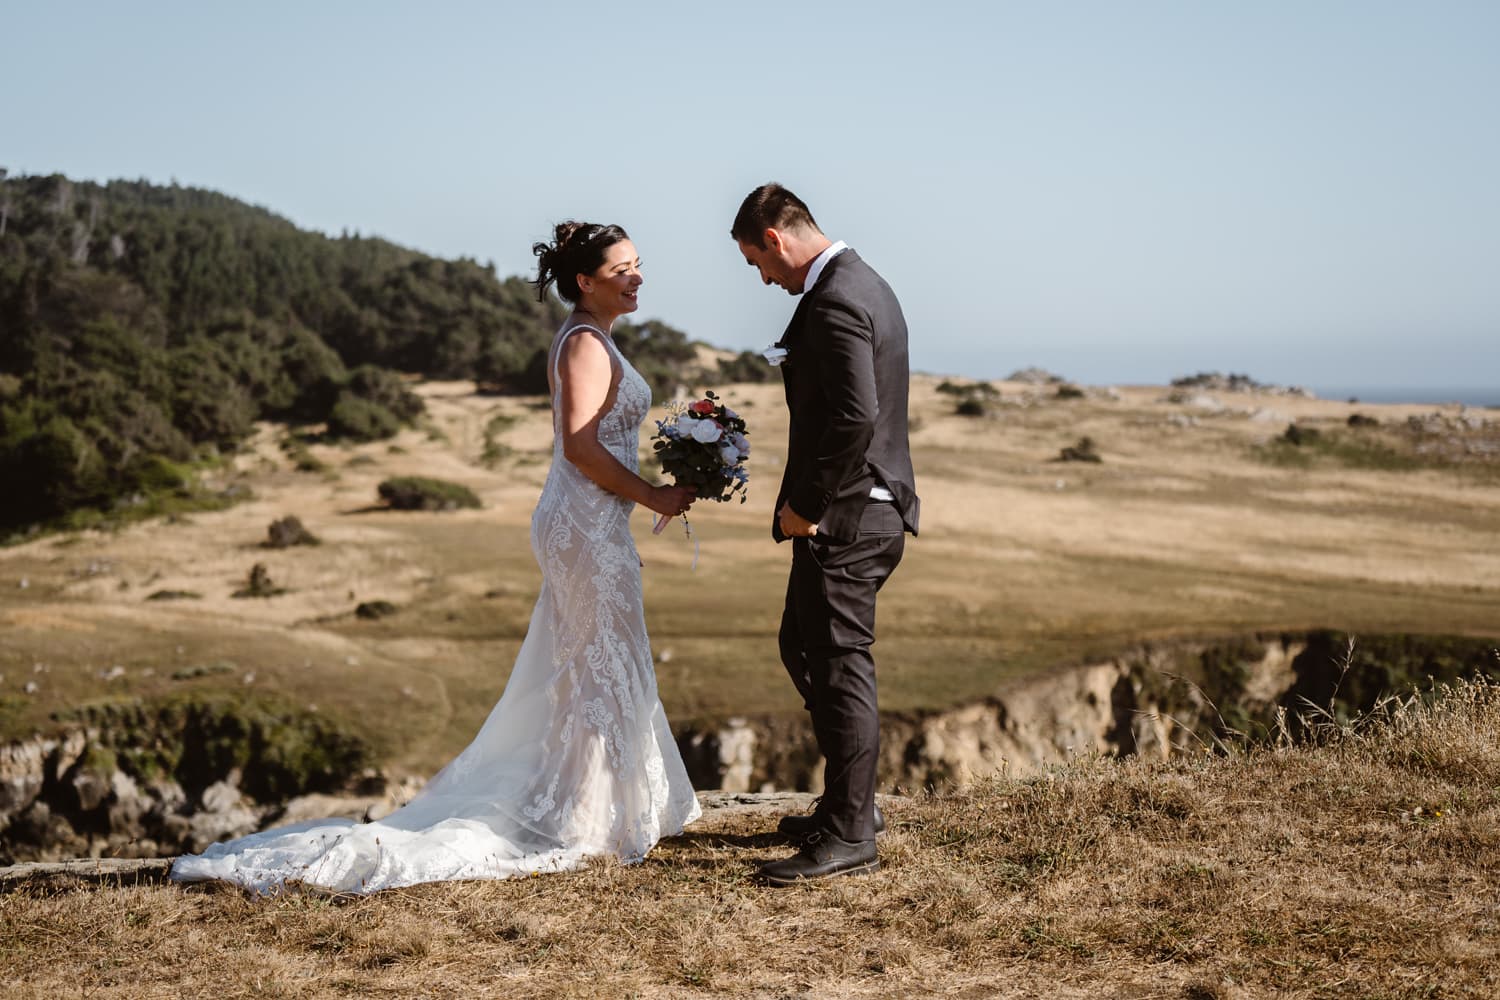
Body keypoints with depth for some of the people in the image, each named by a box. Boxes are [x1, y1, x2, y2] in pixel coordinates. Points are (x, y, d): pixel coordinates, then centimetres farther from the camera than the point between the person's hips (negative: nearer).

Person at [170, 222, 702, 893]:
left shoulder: (582, 340, 15)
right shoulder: (587, 343, -16)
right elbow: (582, 445, -24)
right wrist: (652, 496, -17)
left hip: (575, 523, 10)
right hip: (590, 527, -10)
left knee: (577, 674, 17)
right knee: (599, 672, -1)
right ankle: (569, 825, 7)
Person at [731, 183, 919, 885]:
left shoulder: (834, 302, -19)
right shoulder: (866, 285, 14)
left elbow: (853, 418, -29)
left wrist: (804, 506, -19)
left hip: (845, 518, -11)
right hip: (870, 507, 11)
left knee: (839, 666, -3)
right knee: (803, 648, 20)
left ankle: (849, 835, 5)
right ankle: (851, 800, 29)